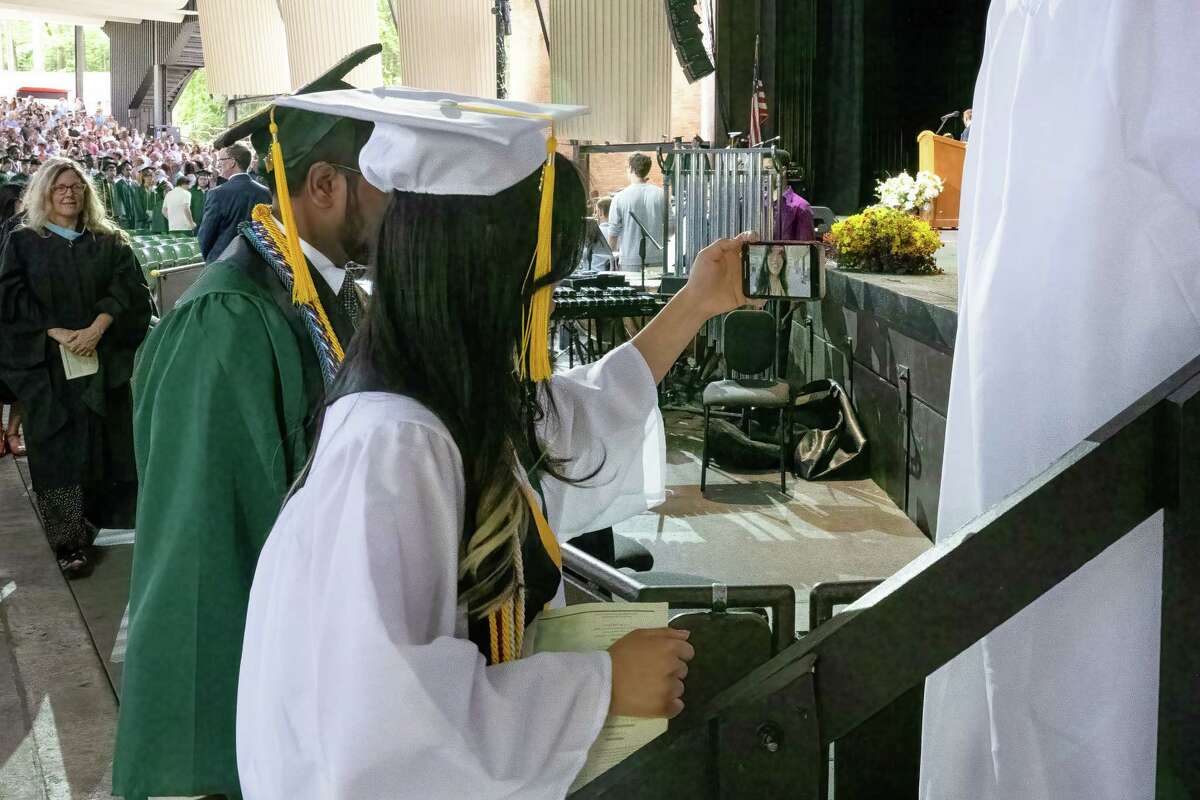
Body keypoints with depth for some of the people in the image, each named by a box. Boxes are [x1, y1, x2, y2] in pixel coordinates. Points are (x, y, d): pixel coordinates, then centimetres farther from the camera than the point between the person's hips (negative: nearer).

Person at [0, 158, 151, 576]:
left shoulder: (108, 241, 9)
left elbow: (127, 288, -3)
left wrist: (96, 329, -17)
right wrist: (58, 333, -15)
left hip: (104, 361, 2)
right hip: (48, 367, -2)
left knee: (107, 443, 4)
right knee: (61, 448, -2)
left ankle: (109, 519, 17)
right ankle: (70, 540, 1)